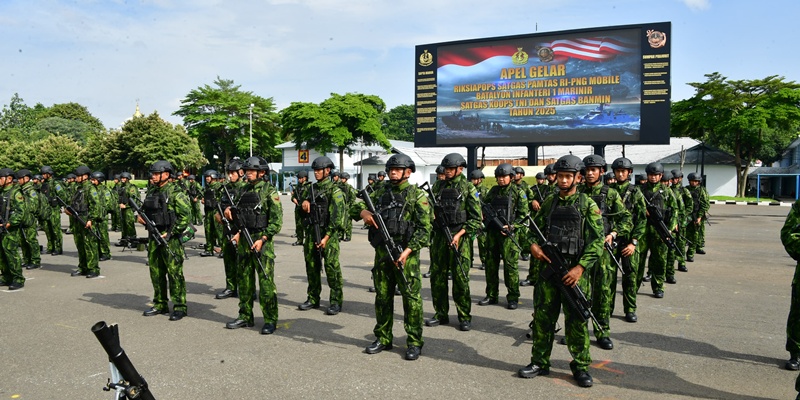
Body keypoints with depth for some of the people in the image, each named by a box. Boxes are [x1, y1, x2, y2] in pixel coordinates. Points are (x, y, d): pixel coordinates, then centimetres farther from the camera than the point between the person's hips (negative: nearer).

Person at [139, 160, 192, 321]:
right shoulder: (151, 192, 13)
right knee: (156, 272, 13)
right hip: (154, 237, 8)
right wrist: (139, 217, 3)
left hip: (170, 239, -8)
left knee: (174, 272, -4)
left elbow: (186, 215, -15)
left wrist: (171, 233, -16)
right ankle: (160, 304, 25)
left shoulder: (175, 193, -11)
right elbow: (144, 210, 26)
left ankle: (180, 307, 3)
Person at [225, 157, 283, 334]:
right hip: (244, 240, 7)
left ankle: (270, 320, 3)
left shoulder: (269, 191, -8)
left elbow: (277, 220, -12)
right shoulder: (244, 190, 13)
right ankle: (245, 316, 24)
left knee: (266, 282, -5)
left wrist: (262, 239, -18)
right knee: (244, 280, 13)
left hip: (262, 241, -7)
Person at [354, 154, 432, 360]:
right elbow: (355, 207, 17)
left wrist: (407, 251, -19)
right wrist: (364, 212, -7)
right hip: (382, 254, 5)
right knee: (382, 298, 12)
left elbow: (424, 229, -9)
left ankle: (414, 343, 10)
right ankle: (383, 339, 25)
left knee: (411, 299, -2)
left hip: (406, 255, -5)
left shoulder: (417, 195, -3)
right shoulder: (381, 192, 12)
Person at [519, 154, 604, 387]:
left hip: (574, 272, -4)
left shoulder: (588, 205, -2)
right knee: (543, 317, 8)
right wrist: (533, 245, -6)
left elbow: (597, 241, -8)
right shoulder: (548, 203, 11)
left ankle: (580, 366, 18)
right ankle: (540, 363, 21)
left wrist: (581, 267, -18)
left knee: (576, 320, 3)